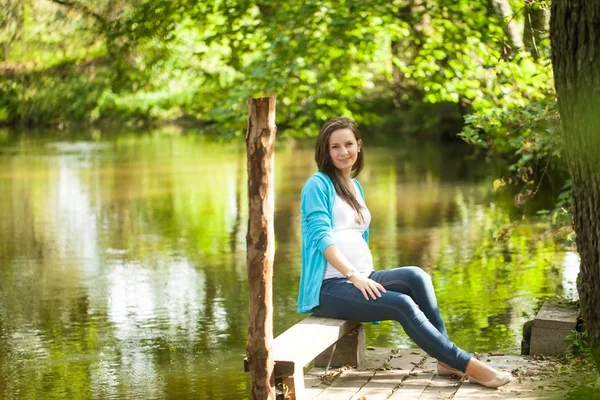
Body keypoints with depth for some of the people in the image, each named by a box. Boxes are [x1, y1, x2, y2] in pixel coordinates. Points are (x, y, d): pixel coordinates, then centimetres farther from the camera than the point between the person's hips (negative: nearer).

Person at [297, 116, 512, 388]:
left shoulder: (355, 186, 19)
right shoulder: (318, 185, -4)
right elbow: (322, 237, -14)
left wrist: (367, 277, 7)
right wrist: (354, 275, -23)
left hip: (359, 279, 7)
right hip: (329, 286, -7)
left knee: (416, 276, -18)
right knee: (403, 304, -26)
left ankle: (446, 360, -18)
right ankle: (466, 365, -24)